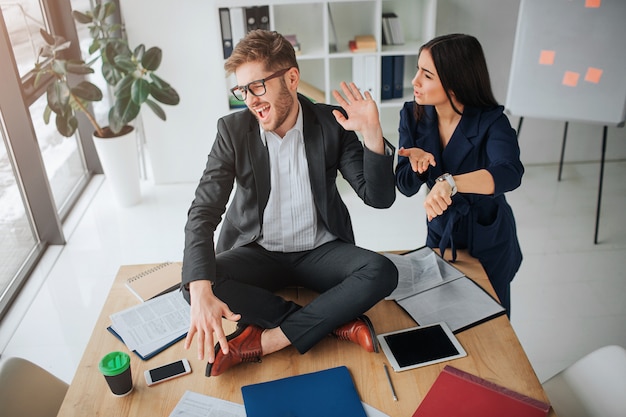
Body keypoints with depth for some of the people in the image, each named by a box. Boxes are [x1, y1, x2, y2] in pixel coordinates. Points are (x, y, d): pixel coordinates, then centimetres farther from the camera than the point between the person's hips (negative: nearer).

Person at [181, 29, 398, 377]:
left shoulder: (332, 124, -8)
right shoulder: (233, 130, -9)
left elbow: (379, 197, -9)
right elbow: (203, 213, -16)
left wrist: (372, 135, -27)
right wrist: (201, 292, -32)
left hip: (319, 252, 0)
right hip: (257, 253, 1)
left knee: (382, 272, -27)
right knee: (194, 283, -26)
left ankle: (263, 340, -22)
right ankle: (336, 321, -20)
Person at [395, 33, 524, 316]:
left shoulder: (491, 122, -23)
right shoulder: (413, 115, -11)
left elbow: (510, 173, -42)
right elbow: (405, 186, -11)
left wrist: (449, 183, -57)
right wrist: (417, 166, -32)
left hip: (488, 243, -3)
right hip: (440, 236, 3)